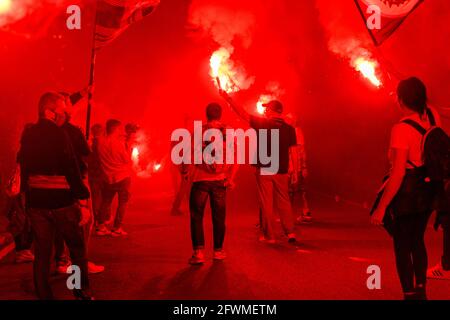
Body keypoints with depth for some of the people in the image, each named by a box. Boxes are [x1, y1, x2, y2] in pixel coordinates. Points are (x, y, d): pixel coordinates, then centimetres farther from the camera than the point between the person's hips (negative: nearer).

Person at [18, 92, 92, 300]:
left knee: (42, 252, 9)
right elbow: (71, 169, -17)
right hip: (61, 202, -6)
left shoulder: (27, 135, 7)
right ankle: (81, 292, 13)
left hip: (35, 202, 6)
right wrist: (83, 202, -15)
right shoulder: (58, 134, -13)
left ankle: (44, 295, 14)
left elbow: (24, 168, 13)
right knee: (77, 248, 9)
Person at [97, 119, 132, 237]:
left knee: (106, 201, 14)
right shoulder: (118, 143, -15)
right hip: (122, 177, -5)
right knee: (123, 202, 3)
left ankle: (101, 227, 13)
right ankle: (117, 228, 1)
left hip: (109, 177, 5)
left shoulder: (101, 143, 1)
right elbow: (127, 159, -9)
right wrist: (125, 145, 2)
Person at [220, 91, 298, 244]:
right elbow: (293, 151, 1)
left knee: (266, 204, 4)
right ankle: (290, 232, 7)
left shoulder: (262, 124, -6)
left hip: (264, 170, -3)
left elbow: (242, 113, -2)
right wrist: (295, 170, 8)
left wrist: (228, 98, 7)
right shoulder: (289, 128, 1)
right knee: (284, 202, 12)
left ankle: (269, 235, 8)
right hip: (282, 171, 3)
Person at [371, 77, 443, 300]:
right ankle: (421, 290, 30)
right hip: (428, 190, 7)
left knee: (402, 245, 5)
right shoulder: (433, 116, -3)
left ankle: (410, 294, 8)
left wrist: (381, 207, -21)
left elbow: (398, 173, -25)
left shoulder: (401, 129, -23)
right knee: (417, 240, 23)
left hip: (407, 191, -7)